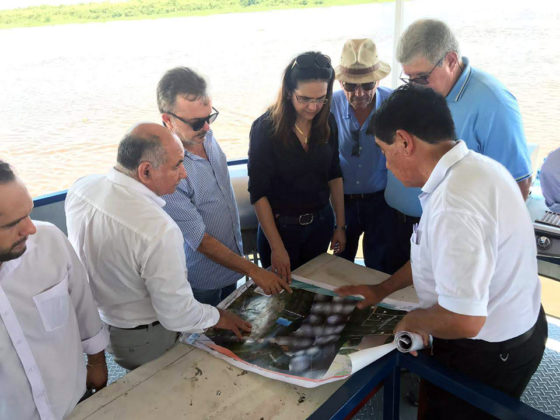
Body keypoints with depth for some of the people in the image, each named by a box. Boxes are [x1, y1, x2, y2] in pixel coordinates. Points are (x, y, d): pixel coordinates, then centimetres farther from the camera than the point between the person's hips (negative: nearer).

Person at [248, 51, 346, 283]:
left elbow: (334, 175, 6)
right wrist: (277, 247, -18)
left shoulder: (327, 122, -5)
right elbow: (258, 193, -17)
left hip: (321, 222, 4)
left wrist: (340, 225, 6)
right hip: (280, 226, -4)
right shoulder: (265, 128, -18)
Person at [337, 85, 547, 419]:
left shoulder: (454, 204, -35)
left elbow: (462, 320, -36)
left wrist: (412, 321, -15)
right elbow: (441, 253, 10)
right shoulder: (475, 165, -3)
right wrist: (382, 290, 13)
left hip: (487, 354, -8)